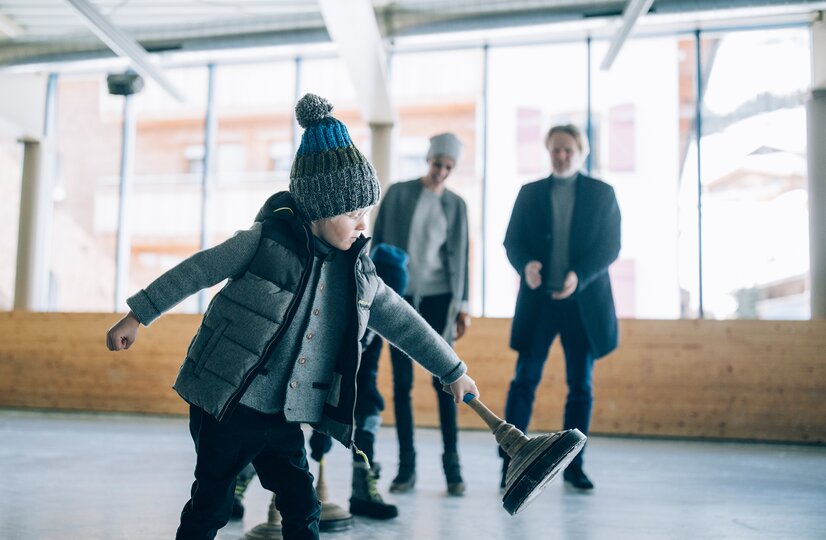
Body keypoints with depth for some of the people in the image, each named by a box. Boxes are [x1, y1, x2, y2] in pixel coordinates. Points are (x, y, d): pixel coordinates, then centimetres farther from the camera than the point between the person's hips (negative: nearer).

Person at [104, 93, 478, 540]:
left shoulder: (357, 271, 4)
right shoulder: (266, 240, -12)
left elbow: (402, 322, 10)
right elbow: (196, 271, -5)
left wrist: (453, 370, 15)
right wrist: (137, 316, -1)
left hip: (284, 418, 5)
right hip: (225, 404, -5)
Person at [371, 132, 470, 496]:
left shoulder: (456, 205, 8)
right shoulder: (398, 194, 3)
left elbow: (460, 256, 8)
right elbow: (378, 241, 3)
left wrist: (462, 305, 3)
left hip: (437, 298, 0)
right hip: (399, 297, 0)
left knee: (444, 380, -1)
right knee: (402, 383, 2)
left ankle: (452, 465, 7)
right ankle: (406, 467, 8)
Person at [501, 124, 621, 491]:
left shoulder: (601, 194, 7)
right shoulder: (530, 193, 10)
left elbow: (610, 246, -1)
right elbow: (512, 240, 5)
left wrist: (579, 276, -17)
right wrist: (525, 265, -18)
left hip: (584, 301, 0)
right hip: (538, 298, 0)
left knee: (581, 386, 5)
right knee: (525, 380, -2)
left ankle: (573, 465, 16)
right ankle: (510, 460, 5)